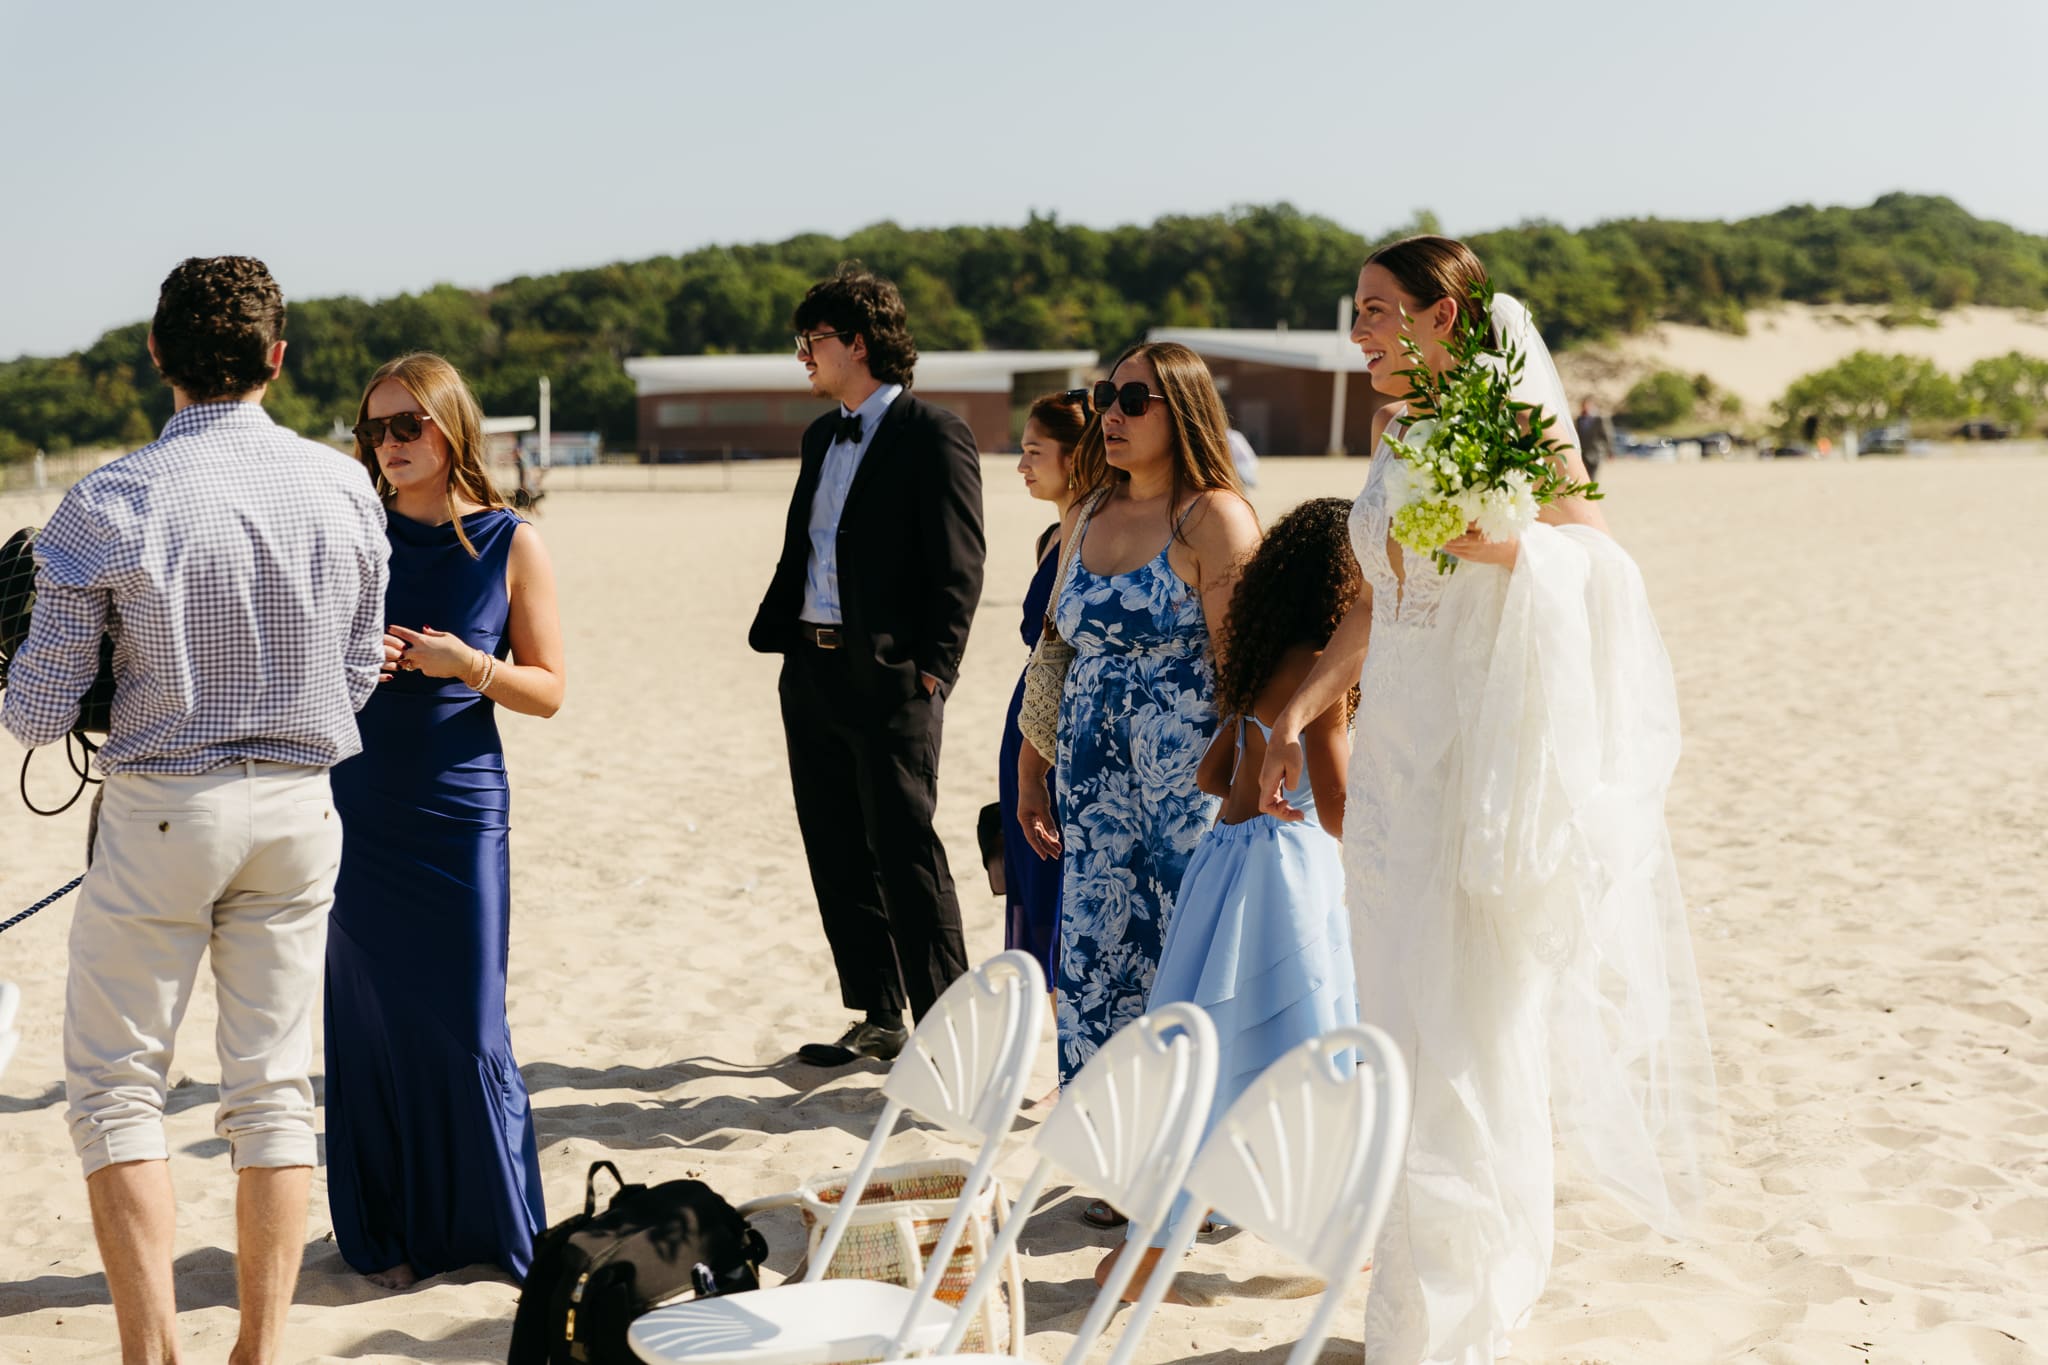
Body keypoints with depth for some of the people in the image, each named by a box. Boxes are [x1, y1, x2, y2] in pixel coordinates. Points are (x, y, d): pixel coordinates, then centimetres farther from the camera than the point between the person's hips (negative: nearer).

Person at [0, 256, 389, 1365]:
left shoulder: (109, 503, -12)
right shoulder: (344, 490, -2)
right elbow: (358, 675, 8)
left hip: (161, 812, -3)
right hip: (298, 808, 3)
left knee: (114, 1084, 9)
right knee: (273, 1084, 10)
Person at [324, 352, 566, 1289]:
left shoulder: (510, 545, -1)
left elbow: (548, 690, 2)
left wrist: (468, 663, -14)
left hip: (460, 814, -2)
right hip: (358, 812, 2)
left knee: (466, 1028, -1)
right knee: (369, 1023, 5)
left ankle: (499, 1226, 17)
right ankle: (392, 1232, 19)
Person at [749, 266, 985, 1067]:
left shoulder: (932, 436, -8)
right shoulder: (821, 436, 17)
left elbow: (958, 567, -12)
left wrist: (932, 670, -16)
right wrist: (773, 637, 10)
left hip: (889, 678, -8)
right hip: (812, 672, 8)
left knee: (906, 852, -5)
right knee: (837, 857, 11)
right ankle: (877, 1020, 21)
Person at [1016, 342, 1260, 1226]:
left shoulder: (1215, 517, -7)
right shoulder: (1087, 515, 14)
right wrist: (1032, 772, 17)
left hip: (1190, 785, -7)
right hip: (1097, 784, 7)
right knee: (1100, 962, 6)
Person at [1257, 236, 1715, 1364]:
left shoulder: (1516, 418, -8)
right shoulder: (1390, 429, 12)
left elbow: (1599, 561, -12)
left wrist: (1497, 541, -27)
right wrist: (1298, 710, 12)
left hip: (1486, 751, -7)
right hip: (1392, 753, 7)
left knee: (1472, 1026, -1)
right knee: (1402, 1023, 12)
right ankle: (1419, 1267, 26)